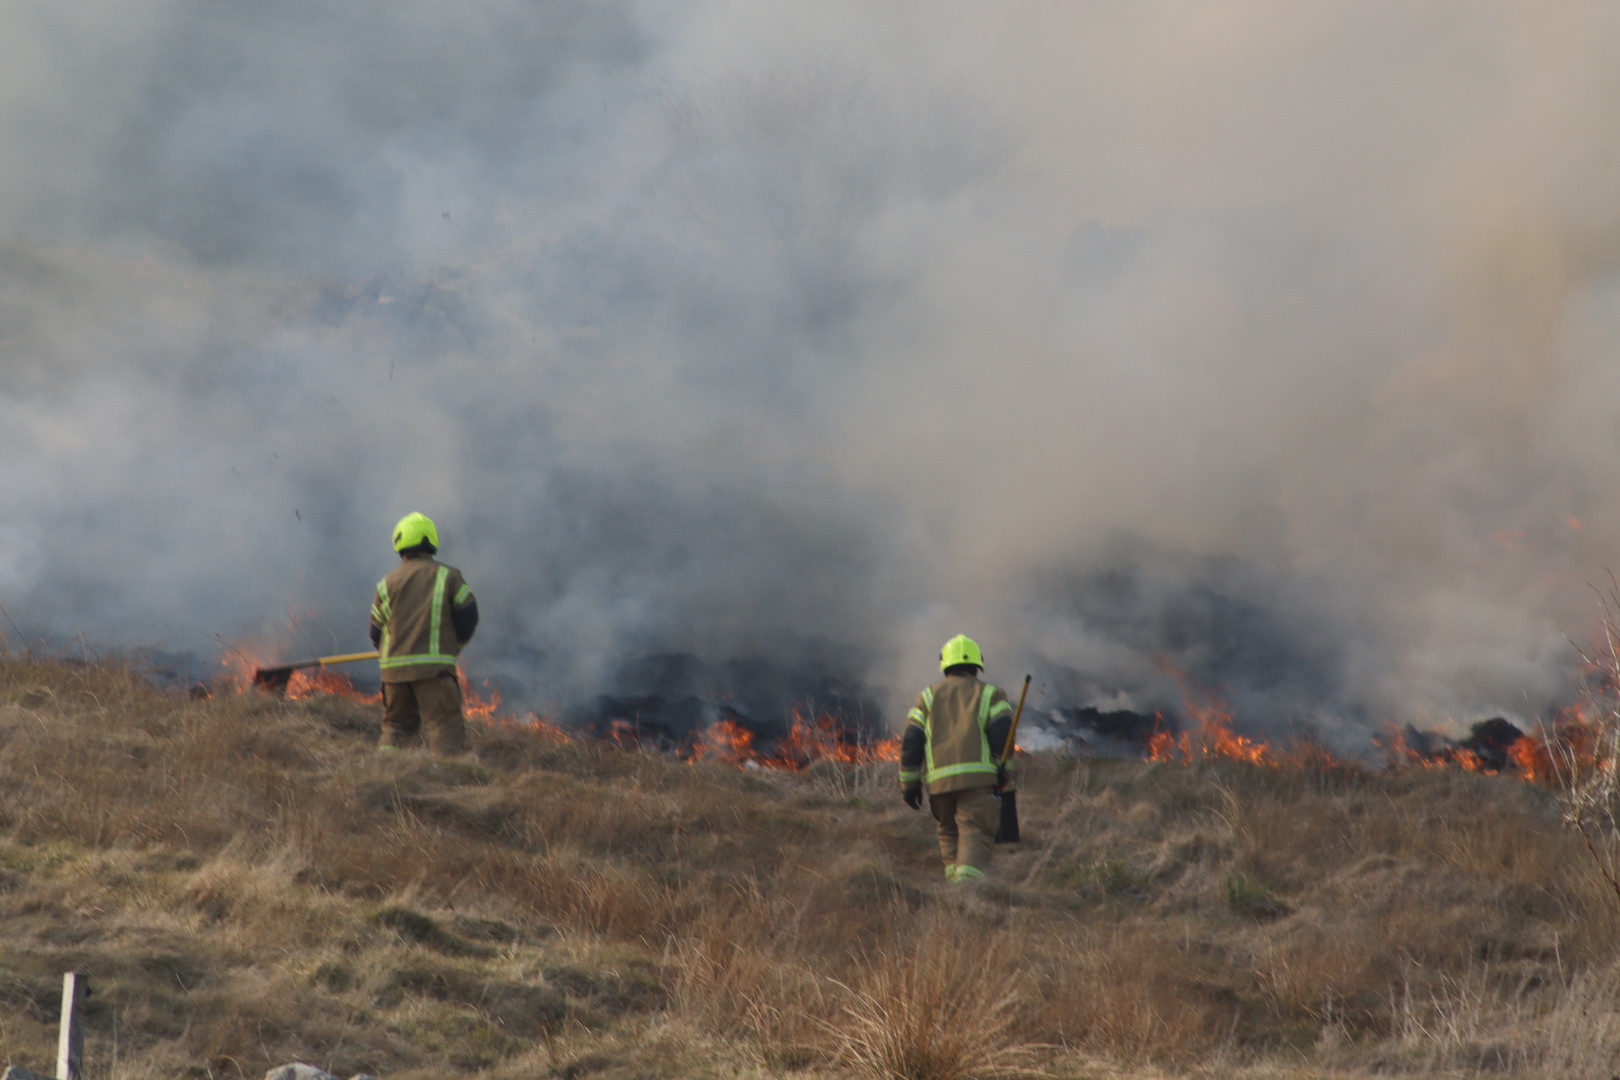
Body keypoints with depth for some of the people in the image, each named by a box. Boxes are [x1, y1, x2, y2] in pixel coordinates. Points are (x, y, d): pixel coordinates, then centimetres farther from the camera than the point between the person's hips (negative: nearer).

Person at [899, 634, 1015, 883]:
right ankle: (968, 877, -31)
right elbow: (1002, 732, -4)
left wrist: (909, 784, 12)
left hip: (938, 779, 3)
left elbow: (911, 741, 11)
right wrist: (1004, 770, 3)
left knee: (950, 833, 19)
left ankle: (953, 876, 9)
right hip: (977, 777, -3)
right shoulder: (990, 694, 12)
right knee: (974, 833, -10)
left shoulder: (928, 696, 18)